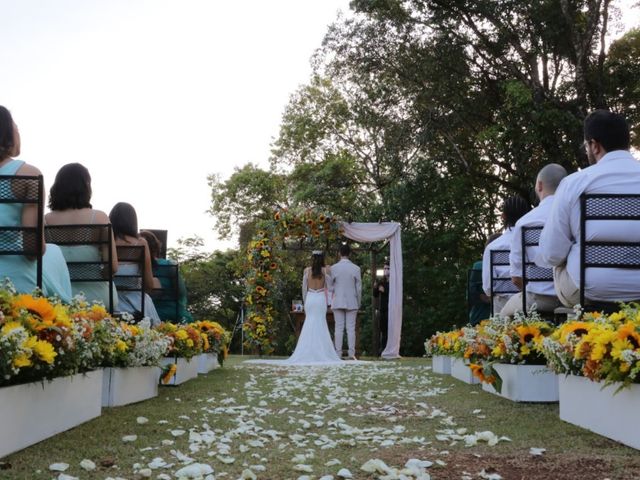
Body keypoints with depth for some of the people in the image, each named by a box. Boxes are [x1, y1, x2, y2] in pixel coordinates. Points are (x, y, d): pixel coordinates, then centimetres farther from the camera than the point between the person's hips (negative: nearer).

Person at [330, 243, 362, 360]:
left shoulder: (333, 268, -4)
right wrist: (358, 303, 11)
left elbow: (330, 287, -1)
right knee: (351, 328, 1)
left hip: (338, 302, 0)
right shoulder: (356, 268, -3)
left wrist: (330, 301, 10)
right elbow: (359, 288, 1)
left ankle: (338, 354, 1)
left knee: (339, 328, 2)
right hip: (352, 302, 0)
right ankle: (351, 354, -2)